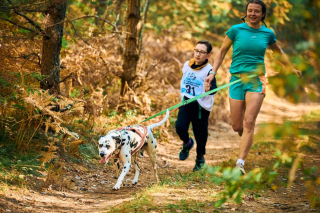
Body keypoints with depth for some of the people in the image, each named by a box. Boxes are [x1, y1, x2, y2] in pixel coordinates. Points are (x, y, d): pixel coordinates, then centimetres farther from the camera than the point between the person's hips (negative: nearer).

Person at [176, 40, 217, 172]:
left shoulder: (208, 70, -15)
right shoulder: (186, 65, 3)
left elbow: (214, 88, -23)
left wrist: (209, 89, -44)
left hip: (201, 106, -4)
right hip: (186, 102, 4)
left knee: (200, 133, 6)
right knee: (180, 127, -13)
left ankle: (200, 158, 31)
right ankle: (187, 143, 23)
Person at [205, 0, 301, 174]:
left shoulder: (267, 33, 5)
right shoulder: (236, 30, -1)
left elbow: (279, 52, 24)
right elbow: (222, 52, 7)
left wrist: (292, 69, 31)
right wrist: (213, 72, -3)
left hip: (257, 79, 0)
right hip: (237, 79, 0)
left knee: (249, 122, -14)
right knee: (236, 126, 0)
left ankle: (240, 163, -15)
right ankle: (246, 138, 37)